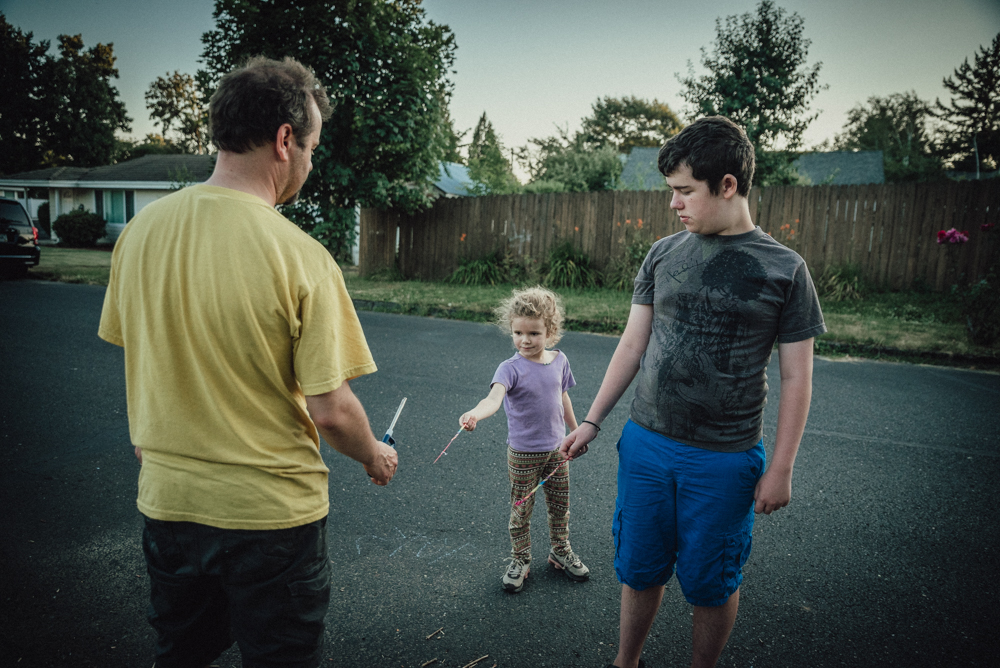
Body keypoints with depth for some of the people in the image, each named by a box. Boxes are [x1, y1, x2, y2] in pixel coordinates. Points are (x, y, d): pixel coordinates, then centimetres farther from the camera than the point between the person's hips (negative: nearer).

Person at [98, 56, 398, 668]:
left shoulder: (141, 228, -5)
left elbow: (130, 358, 6)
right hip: (271, 511, -5)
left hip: (166, 500, 5)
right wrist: (375, 456, 1)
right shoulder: (300, 256, -23)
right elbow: (330, 411, -20)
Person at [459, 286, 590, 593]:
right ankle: (520, 560, 32)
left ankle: (561, 551, 42)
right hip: (523, 454, -4)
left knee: (560, 506, 19)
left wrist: (576, 431, 20)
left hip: (556, 449, 4)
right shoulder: (511, 368, -20)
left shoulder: (559, 360, -4)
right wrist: (474, 414, -60)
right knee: (521, 510, 11)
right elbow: (494, 397, -39)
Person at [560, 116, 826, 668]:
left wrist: (781, 468, -5)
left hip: (725, 459, -3)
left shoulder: (784, 269, -5)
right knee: (639, 568, 16)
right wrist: (592, 421, 6)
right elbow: (632, 344, 7)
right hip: (645, 442, 3)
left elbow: (795, 378, -3)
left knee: (711, 582, 12)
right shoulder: (664, 254, 3)